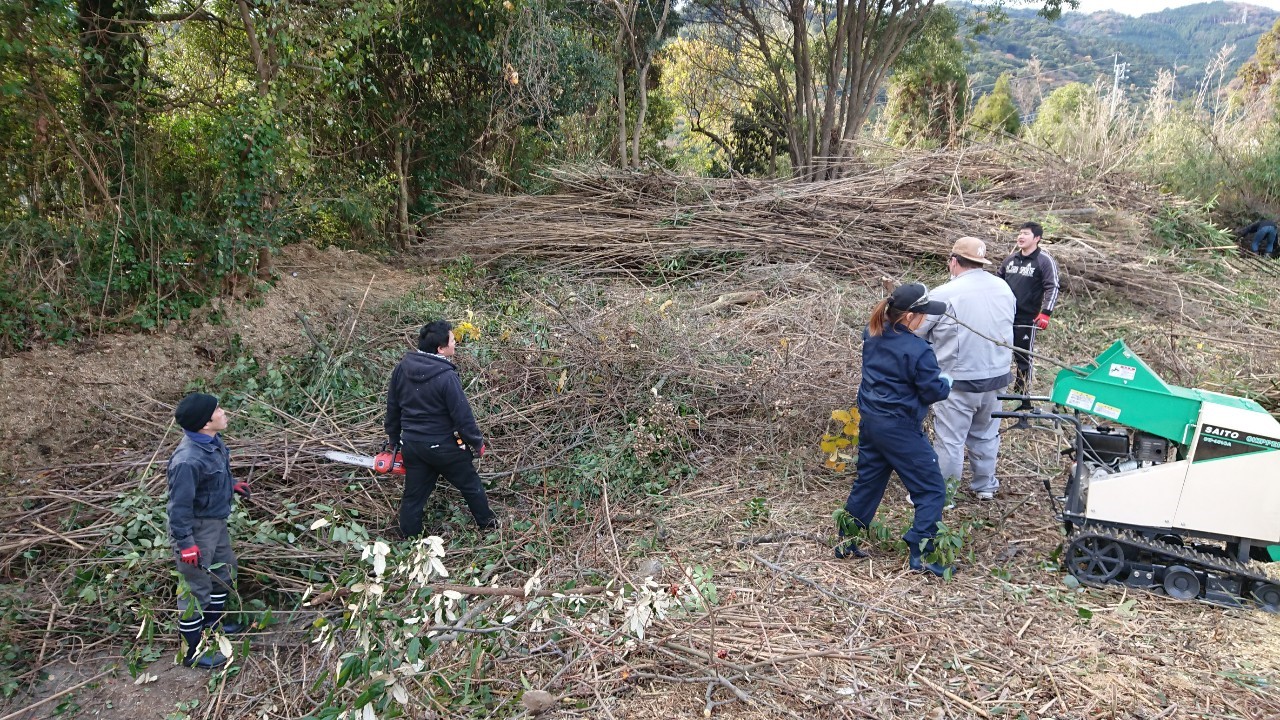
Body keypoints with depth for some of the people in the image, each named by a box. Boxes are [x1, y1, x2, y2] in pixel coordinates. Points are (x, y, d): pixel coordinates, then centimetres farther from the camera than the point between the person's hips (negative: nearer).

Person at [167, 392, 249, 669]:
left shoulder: (213, 441, -6)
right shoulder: (188, 460, -34)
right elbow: (179, 505, -28)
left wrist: (233, 484, 20)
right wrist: (185, 543, -24)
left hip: (217, 521, 10)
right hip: (197, 529, -10)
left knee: (224, 570, 26)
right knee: (197, 587, 5)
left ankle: (213, 623, 49)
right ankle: (192, 652, 22)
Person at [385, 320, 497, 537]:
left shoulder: (402, 368, -5)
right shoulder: (446, 377, -25)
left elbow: (392, 408, 6)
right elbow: (463, 416, -19)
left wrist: (394, 439, 18)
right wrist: (477, 443, -4)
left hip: (411, 444, 5)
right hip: (442, 446, -5)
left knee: (413, 496, 17)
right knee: (470, 485, 19)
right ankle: (487, 524, 37)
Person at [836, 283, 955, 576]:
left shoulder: (872, 334, 1)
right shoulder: (917, 350, -21)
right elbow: (934, 391, -12)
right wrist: (947, 382, 9)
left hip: (870, 420, 8)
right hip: (899, 429, -8)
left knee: (867, 481, 20)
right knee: (931, 489, 6)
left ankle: (846, 542, 27)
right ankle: (922, 554, 5)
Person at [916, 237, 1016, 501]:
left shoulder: (944, 294, -18)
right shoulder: (1004, 289, 2)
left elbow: (916, 332, -11)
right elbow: (1007, 327, 14)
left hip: (958, 382, -6)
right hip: (996, 377, 6)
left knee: (950, 440, 4)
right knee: (985, 434, 21)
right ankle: (985, 486, 34)